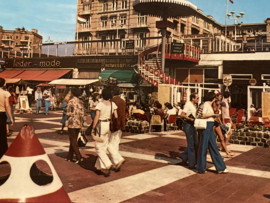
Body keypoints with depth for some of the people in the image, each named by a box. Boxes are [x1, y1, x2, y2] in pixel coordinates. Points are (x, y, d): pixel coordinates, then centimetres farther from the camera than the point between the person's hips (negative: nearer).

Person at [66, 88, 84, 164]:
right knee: (74, 140, 15)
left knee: (73, 141, -1)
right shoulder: (81, 102, 9)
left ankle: (79, 157, -10)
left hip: (72, 123, -6)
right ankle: (70, 157, 23)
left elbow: (68, 113, -10)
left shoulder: (71, 101, -9)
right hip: (79, 123, 6)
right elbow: (82, 114, 7)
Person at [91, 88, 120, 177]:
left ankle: (107, 164, -6)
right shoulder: (113, 104, 1)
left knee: (99, 147, 5)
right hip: (109, 125, 5)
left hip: (101, 125, -5)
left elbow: (96, 117, -15)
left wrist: (93, 128, -6)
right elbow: (116, 116, 1)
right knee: (108, 144, 21)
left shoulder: (100, 104, -13)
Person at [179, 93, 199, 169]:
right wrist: (190, 119, -25)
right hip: (188, 125, -10)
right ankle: (191, 164, 4)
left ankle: (184, 156, 28)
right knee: (191, 145, -4)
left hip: (192, 125, 10)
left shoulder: (193, 105, 16)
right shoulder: (188, 104, -13)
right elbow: (182, 115, -21)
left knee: (195, 143, 13)